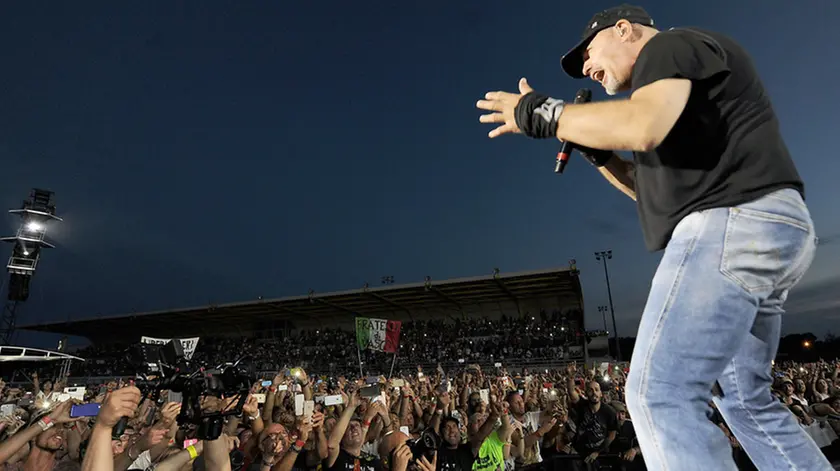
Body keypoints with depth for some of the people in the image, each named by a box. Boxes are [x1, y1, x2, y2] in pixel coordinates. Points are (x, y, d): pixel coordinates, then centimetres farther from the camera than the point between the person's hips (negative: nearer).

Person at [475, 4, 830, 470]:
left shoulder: (669, 45, 2)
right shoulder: (675, 97, 30)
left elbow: (641, 126, -21)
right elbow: (659, 189, 29)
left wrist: (542, 114, -10)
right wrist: (596, 150, 20)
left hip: (732, 222, -11)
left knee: (659, 395, -15)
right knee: (747, 400, 17)